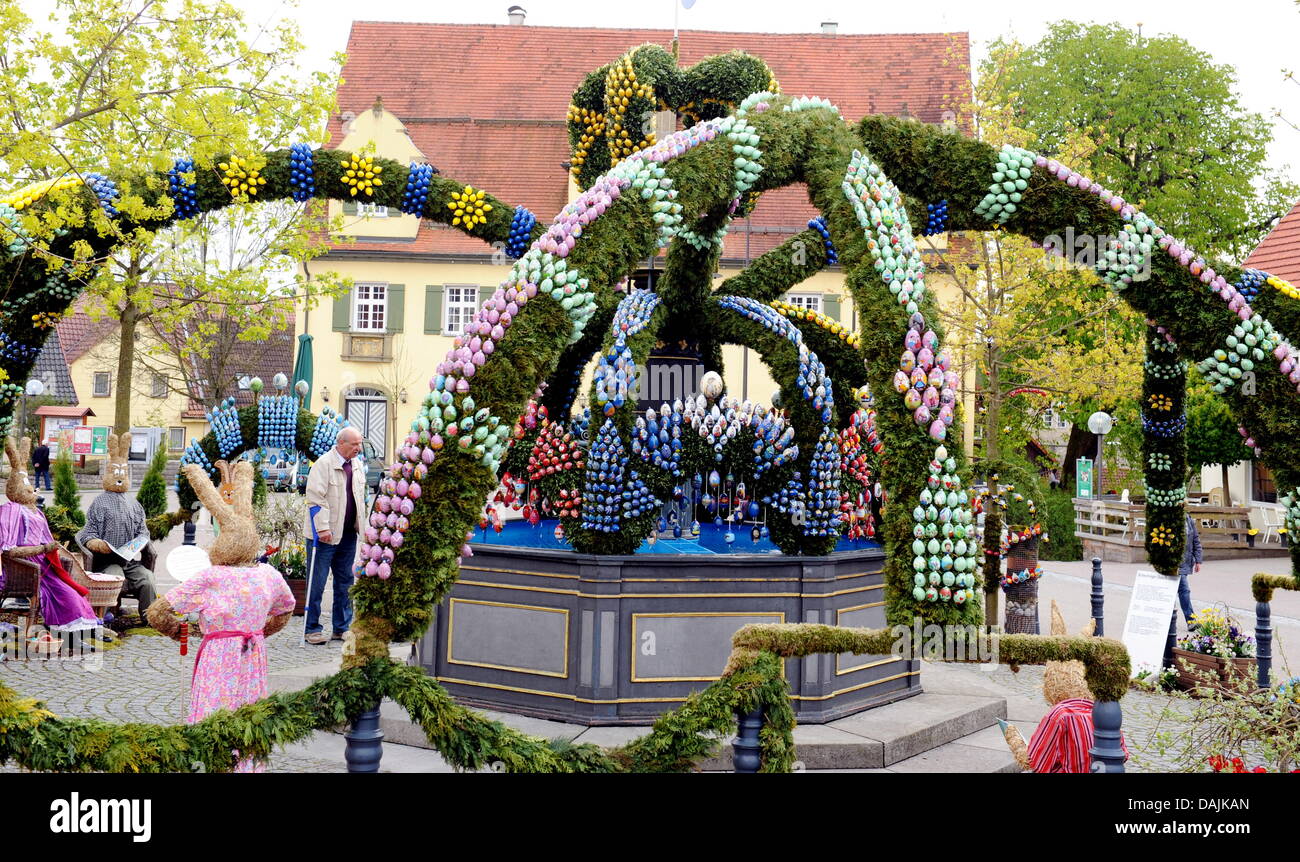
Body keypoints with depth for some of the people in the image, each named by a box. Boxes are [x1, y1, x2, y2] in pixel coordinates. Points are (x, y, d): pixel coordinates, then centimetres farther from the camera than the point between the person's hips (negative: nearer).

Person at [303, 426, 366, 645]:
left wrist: (362, 525, 16)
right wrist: (323, 528, -19)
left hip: (348, 533, 7)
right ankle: (312, 629, 7)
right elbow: (315, 498, -15)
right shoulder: (323, 464, -11)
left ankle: (342, 627, 19)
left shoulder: (358, 464, 11)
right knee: (317, 582, -1)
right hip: (325, 534, -7)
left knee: (345, 582, 11)